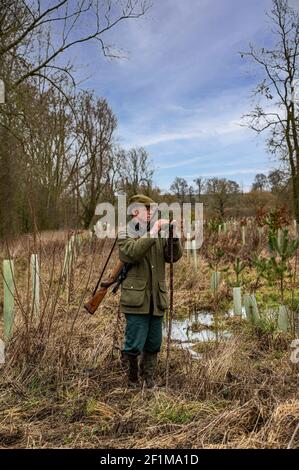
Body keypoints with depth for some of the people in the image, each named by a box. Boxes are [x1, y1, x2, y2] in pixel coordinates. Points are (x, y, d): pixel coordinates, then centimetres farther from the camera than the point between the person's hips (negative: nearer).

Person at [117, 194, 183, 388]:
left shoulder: (160, 235, 13)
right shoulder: (126, 234, -1)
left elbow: (175, 256, 4)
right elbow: (131, 253, -21)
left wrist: (173, 235, -12)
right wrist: (152, 233, -25)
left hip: (157, 300, 5)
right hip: (137, 300, -5)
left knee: (154, 345, 13)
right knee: (134, 345, -1)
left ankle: (149, 380, 30)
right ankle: (132, 382, 20)